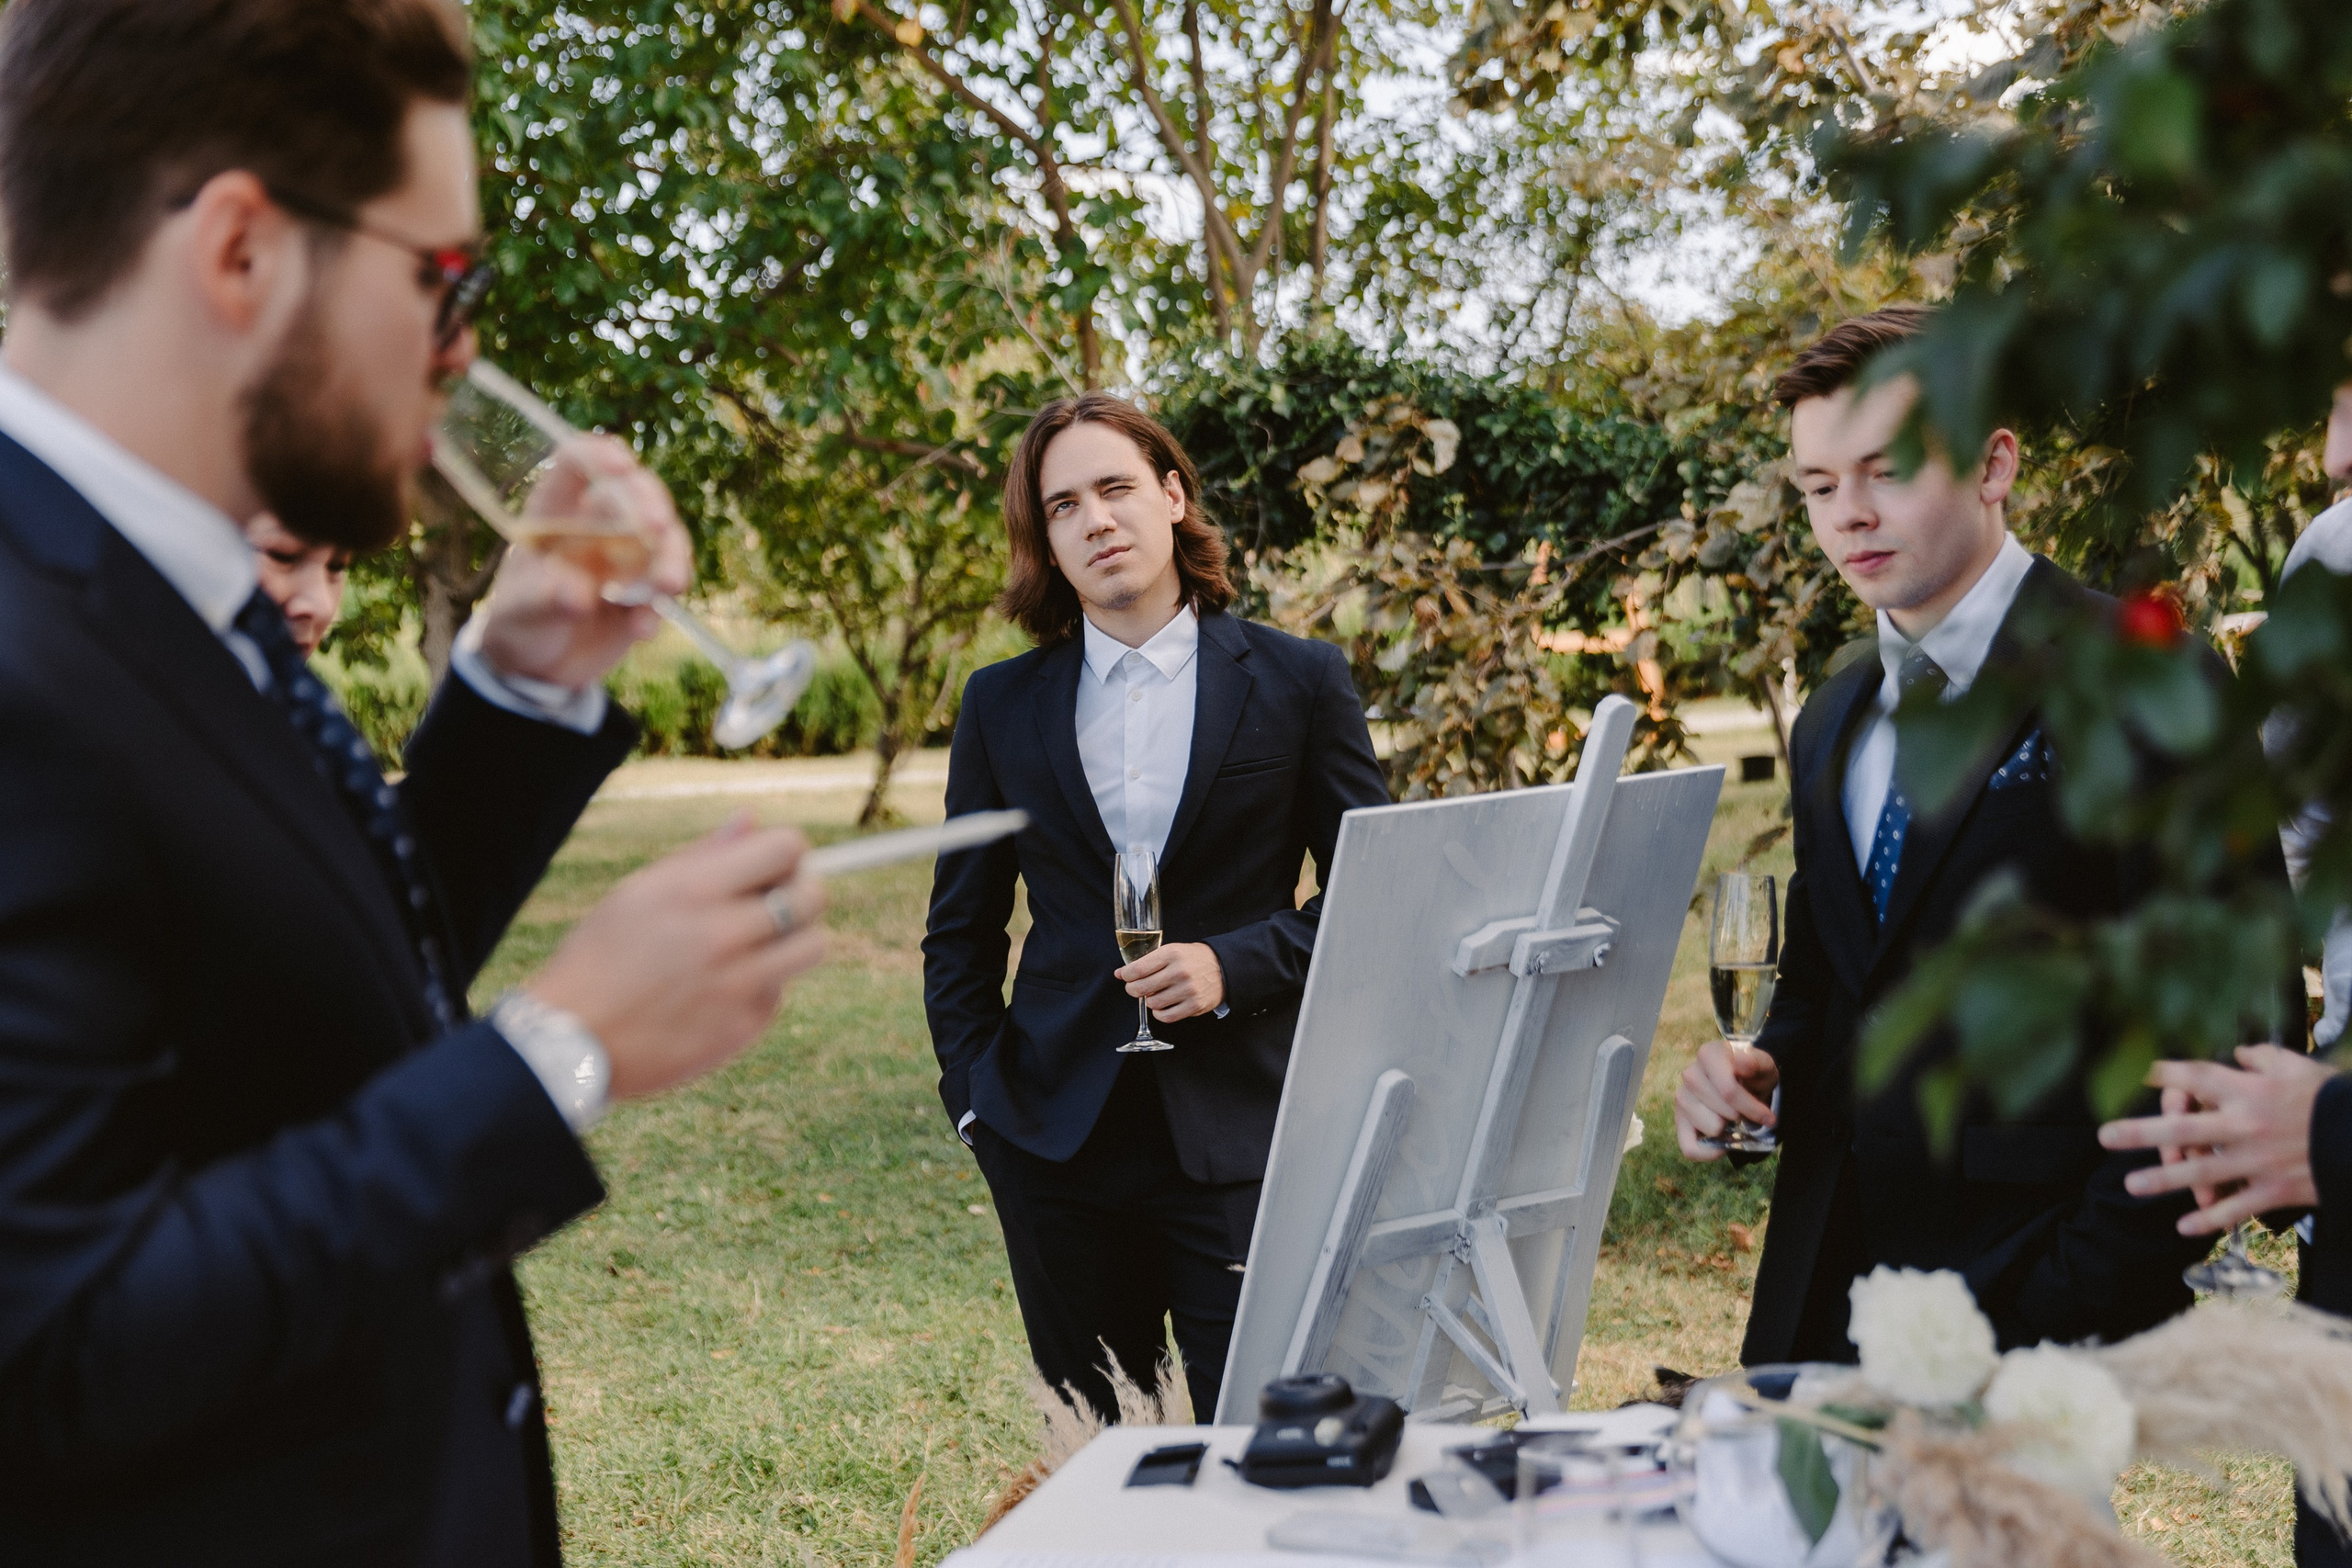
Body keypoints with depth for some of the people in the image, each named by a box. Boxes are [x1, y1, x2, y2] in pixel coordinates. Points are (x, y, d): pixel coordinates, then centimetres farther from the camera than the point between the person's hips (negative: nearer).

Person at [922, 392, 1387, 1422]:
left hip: (1240, 1131, -2)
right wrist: (974, 1097, 5)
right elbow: (961, 930, 15)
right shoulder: (1001, 706, 8)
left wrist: (1234, 964, -12)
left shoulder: (1299, 682, 2)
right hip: (1057, 1134, 2)